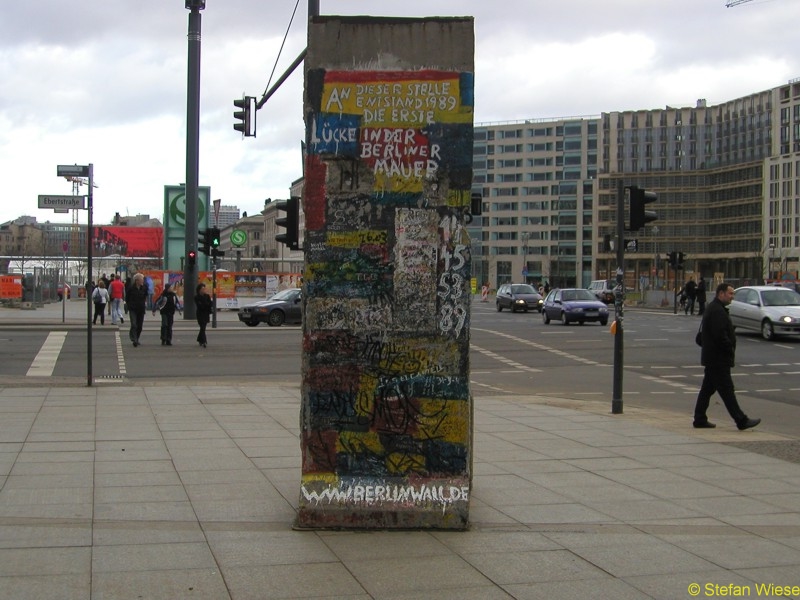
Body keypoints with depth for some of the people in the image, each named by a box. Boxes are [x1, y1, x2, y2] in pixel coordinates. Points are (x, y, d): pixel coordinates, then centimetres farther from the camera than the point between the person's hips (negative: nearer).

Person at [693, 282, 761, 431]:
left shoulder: (714, 308, 17)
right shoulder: (717, 311, -18)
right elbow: (720, 335, -25)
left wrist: (729, 349, 15)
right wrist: (731, 350, -13)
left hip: (712, 358, 11)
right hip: (718, 359, -11)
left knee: (707, 389, 13)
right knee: (727, 390, -8)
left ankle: (700, 419, 17)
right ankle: (741, 420, -6)